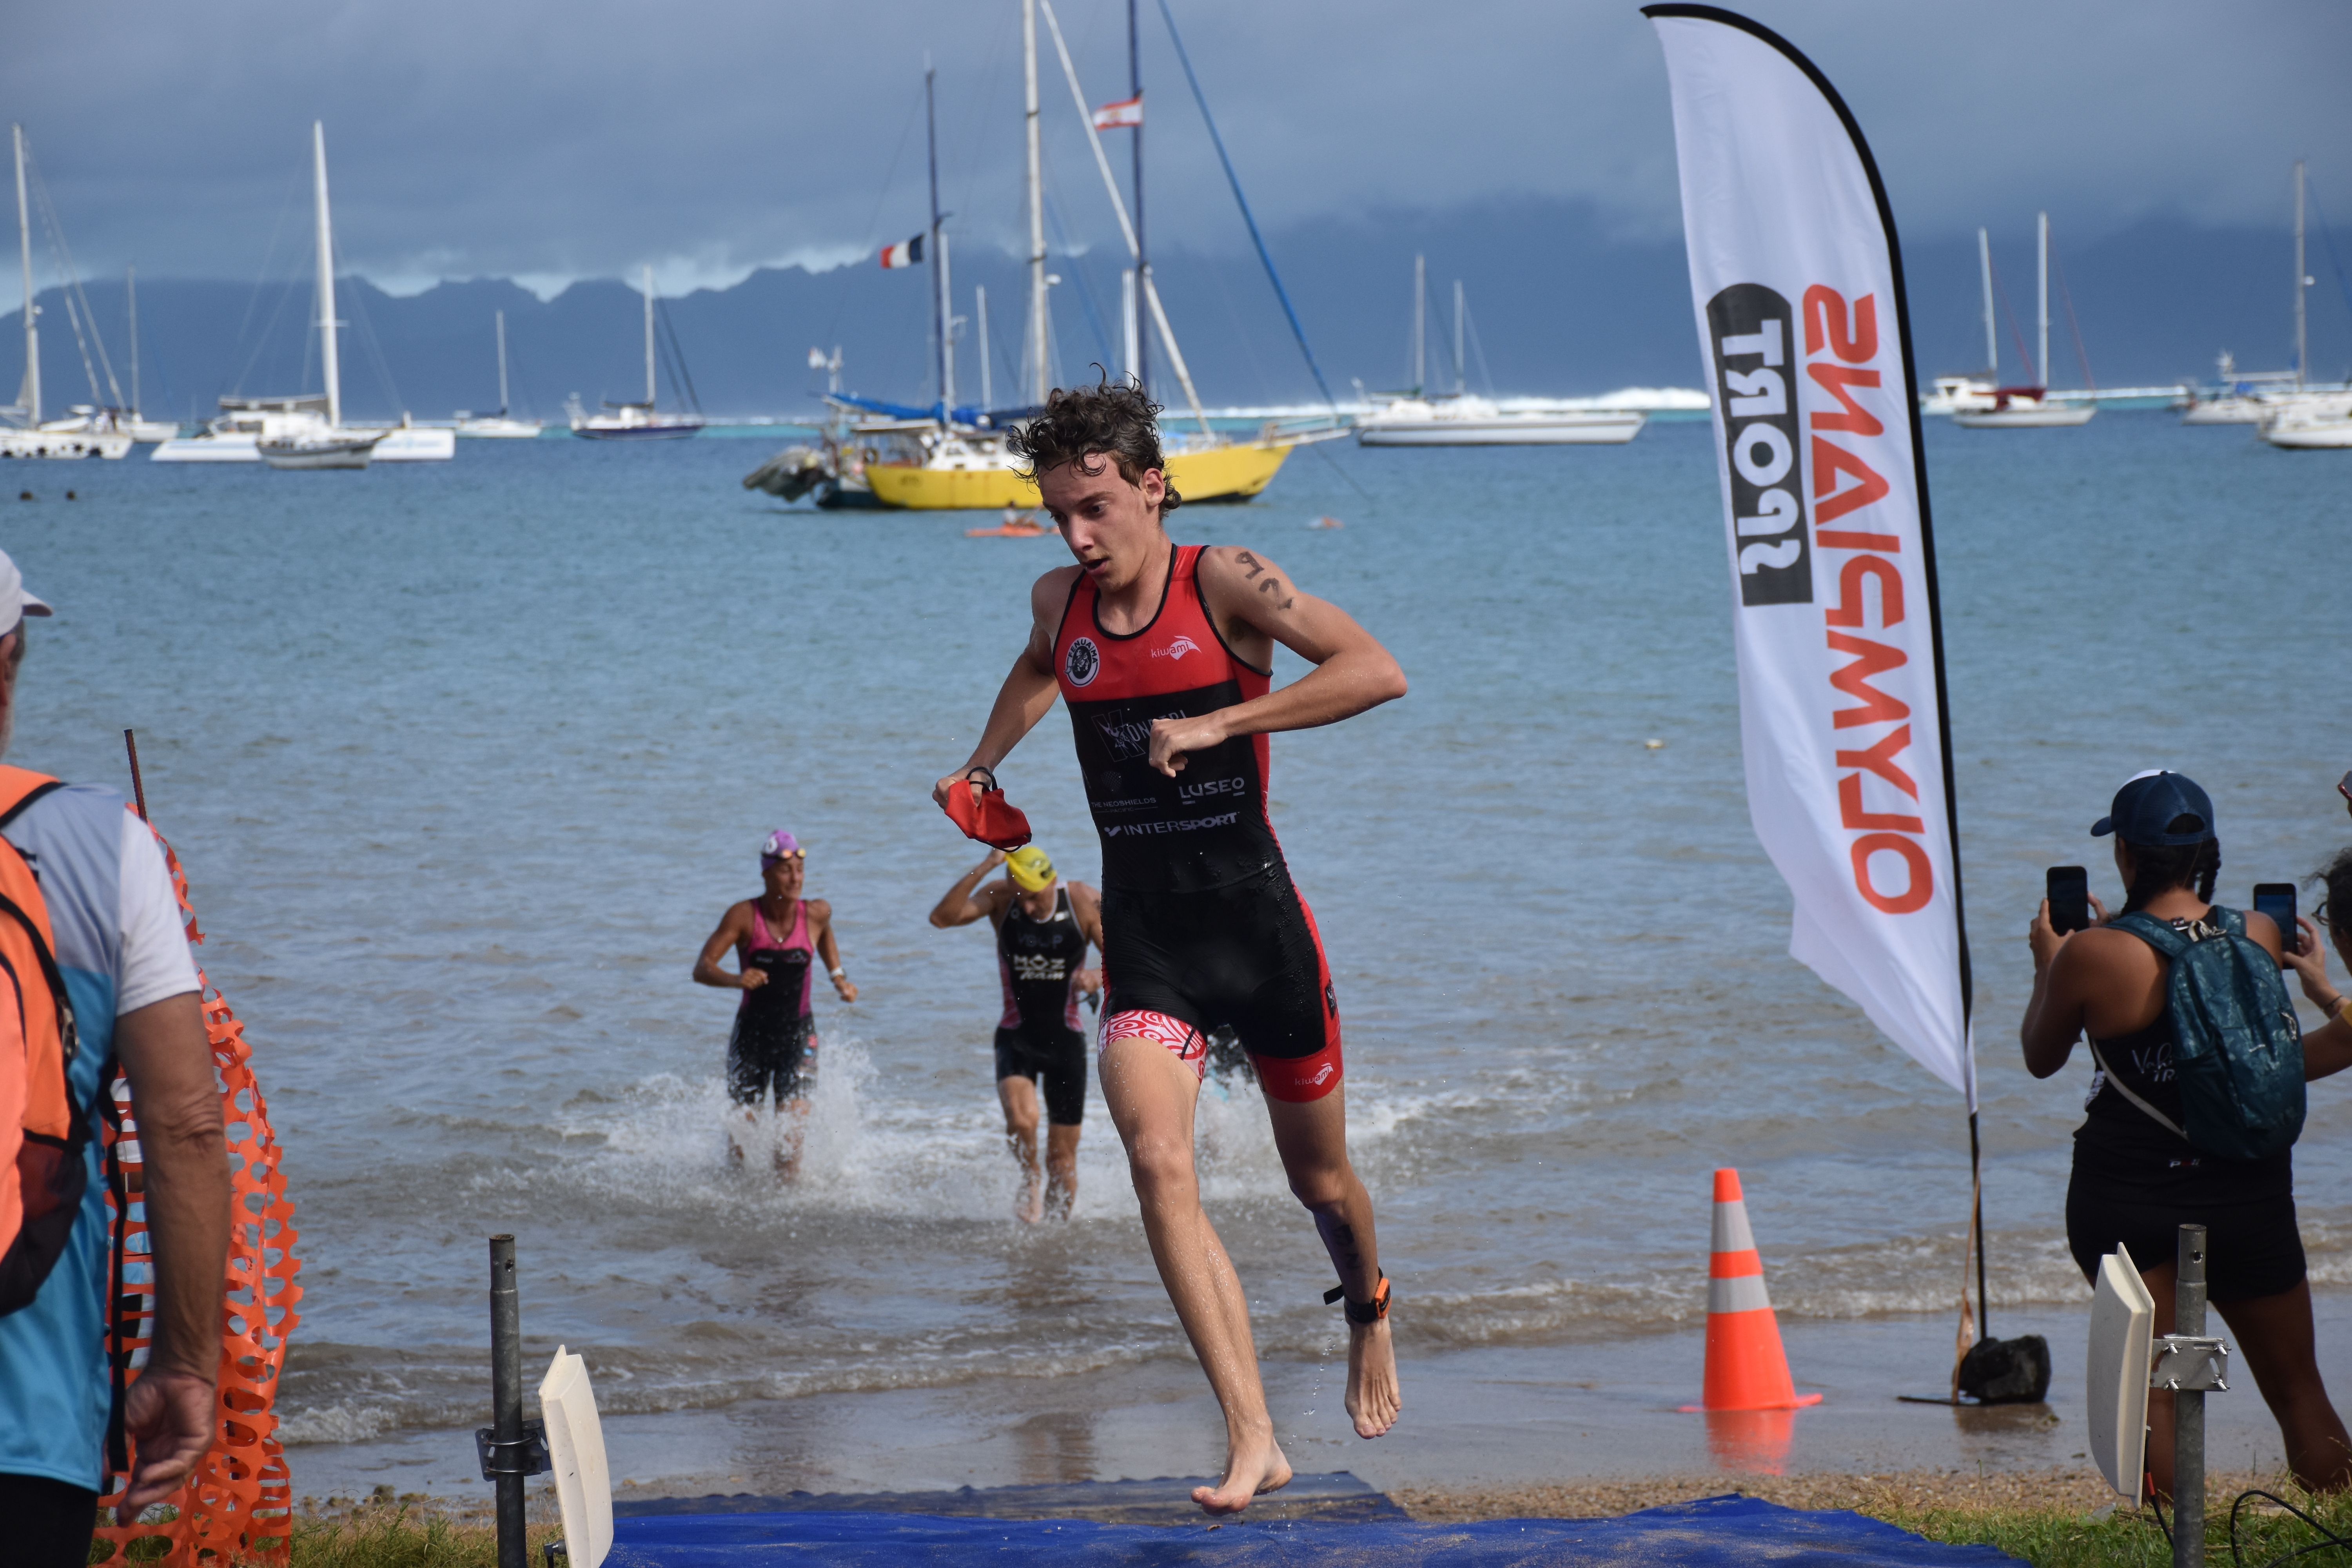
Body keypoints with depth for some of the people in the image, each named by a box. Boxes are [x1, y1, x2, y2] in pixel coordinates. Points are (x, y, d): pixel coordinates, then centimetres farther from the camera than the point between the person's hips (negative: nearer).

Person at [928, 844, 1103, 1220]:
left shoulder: (1083, 903, -10)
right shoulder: (1000, 899, -9)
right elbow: (942, 918, -24)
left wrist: (1099, 977, -29)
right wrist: (984, 868, -30)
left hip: (1065, 1039, 1)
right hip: (1016, 1037, -1)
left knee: (1063, 1157, 5)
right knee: (1021, 1120, -29)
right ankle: (1029, 1179, 2)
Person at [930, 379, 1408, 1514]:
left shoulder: (1224, 582, -12)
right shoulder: (1059, 603, 4)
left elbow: (1377, 672, -24)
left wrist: (1219, 722, -27)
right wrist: (982, 764, 20)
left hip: (1256, 919, -3)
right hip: (1144, 940, 3)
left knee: (1320, 1179, 14)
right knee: (1159, 1166, -20)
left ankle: (1369, 1317, 48)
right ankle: (1252, 1438, -21)